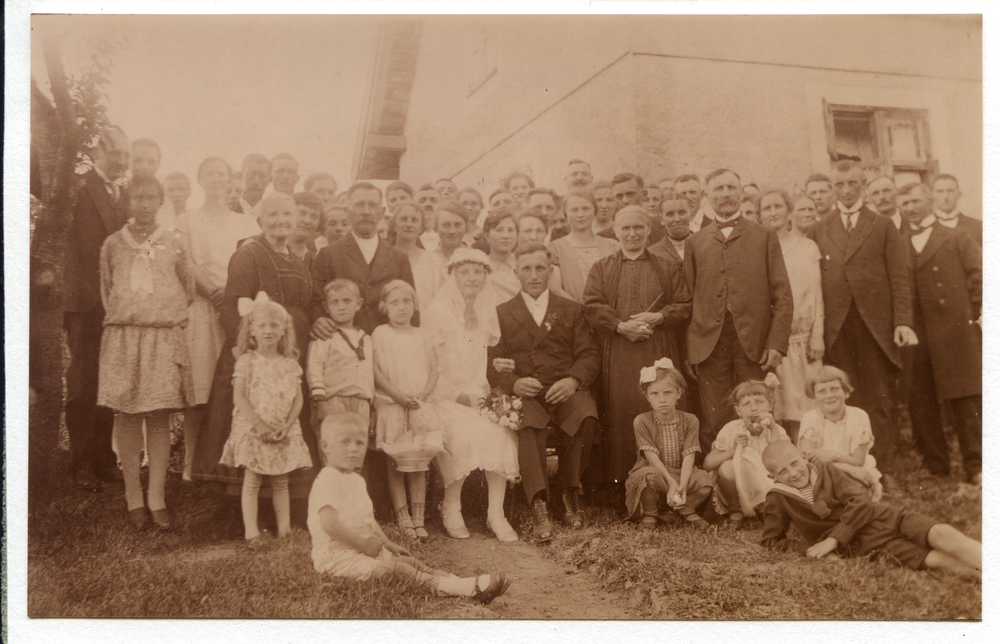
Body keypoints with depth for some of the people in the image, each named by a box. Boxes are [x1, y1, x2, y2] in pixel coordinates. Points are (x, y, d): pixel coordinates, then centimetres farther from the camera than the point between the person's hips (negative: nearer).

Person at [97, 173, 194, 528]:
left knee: (159, 416, -1)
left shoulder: (174, 242, 6)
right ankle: (133, 496, 9)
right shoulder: (113, 244, 7)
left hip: (164, 335, 0)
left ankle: (157, 499, 4)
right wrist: (121, 317, 8)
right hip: (122, 335, 1)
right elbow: (106, 290, 15)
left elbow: (187, 287, 15)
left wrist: (173, 316, 7)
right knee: (126, 415, 0)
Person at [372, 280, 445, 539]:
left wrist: (423, 394, -8)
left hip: (420, 408, 3)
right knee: (395, 464, 0)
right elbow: (375, 370, -7)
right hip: (391, 407, -3)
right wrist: (397, 394, -15)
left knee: (419, 464, 3)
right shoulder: (380, 334, 1)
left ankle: (418, 518, 8)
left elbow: (434, 369, 7)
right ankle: (402, 517, 8)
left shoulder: (421, 336, 11)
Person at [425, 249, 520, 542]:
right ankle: (451, 508, -13)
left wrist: (482, 389, -1)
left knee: (500, 430, -25)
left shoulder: (488, 310, 13)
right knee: (463, 431, -31)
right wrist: (458, 395, -13)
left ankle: (496, 513, -19)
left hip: (479, 394, 4)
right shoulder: (438, 310, -2)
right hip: (444, 396, -4)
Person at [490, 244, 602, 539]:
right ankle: (539, 506, -38)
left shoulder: (571, 310, 20)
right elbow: (491, 363, 6)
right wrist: (514, 383, -16)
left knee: (585, 415, -33)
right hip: (523, 394, -1)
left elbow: (589, 356, 10)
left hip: (564, 390, 1)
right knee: (528, 424, -36)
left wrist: (573, 380, -12)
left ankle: (569, 493, -13)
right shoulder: (501, 314, 16)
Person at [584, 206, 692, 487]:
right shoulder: (601, 268, 15)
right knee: (619, 410, -4)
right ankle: (619, 478, 1)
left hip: (658, 354, 0)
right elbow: (592, 305, 2)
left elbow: (685, 305, 8)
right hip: (616, 355, 0)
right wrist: (620, 326, -12)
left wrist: (658, 318, -10)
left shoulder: (667, 268, 16)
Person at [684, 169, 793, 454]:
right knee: (713, 425, -1)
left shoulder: (765, 237, 11)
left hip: (754, 345, -1)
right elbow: (688, 298, 11)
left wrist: (777, 343, -6)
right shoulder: (695, 242, 15)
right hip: (709, 345, 1)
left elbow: (782, 295, 5)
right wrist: (688, 352, 4)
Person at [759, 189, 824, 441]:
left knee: (800, 401, -2)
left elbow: (816, 295, 8)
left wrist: (817, 338, 0)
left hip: (801, 339, 1)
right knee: (768, 405, -4)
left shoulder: (807, 247, 11)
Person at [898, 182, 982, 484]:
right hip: (915, 337, 2)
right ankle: (934, 465, 16)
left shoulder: (957, 238, 8)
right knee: (921, 403, 5)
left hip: (956, 331, -2)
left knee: (967, 402, -1)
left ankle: (975, 466, 7)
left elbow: (978, 277, 4)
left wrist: (980, 315, -4)